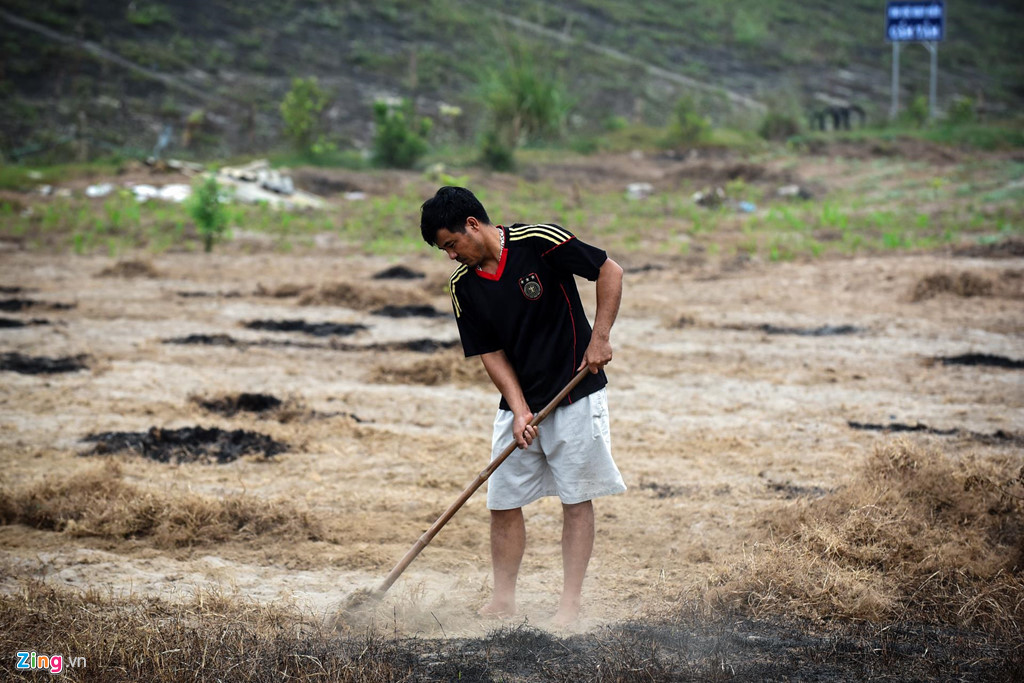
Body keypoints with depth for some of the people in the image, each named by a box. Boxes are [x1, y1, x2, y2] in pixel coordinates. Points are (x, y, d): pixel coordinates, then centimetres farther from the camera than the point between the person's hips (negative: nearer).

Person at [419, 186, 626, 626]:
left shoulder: (540, 243, -16)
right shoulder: (463, 285, -1)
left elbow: (610, 272, -8)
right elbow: (491, 353, 1)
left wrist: (599, 338, -14)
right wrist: (519, 409, -12)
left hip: (575, 394, -5)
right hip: (519, 404, 5)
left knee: (576, 500, 0)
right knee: (503, 502, 3)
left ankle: (570, 606, 4)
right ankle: (503, 600, 15)